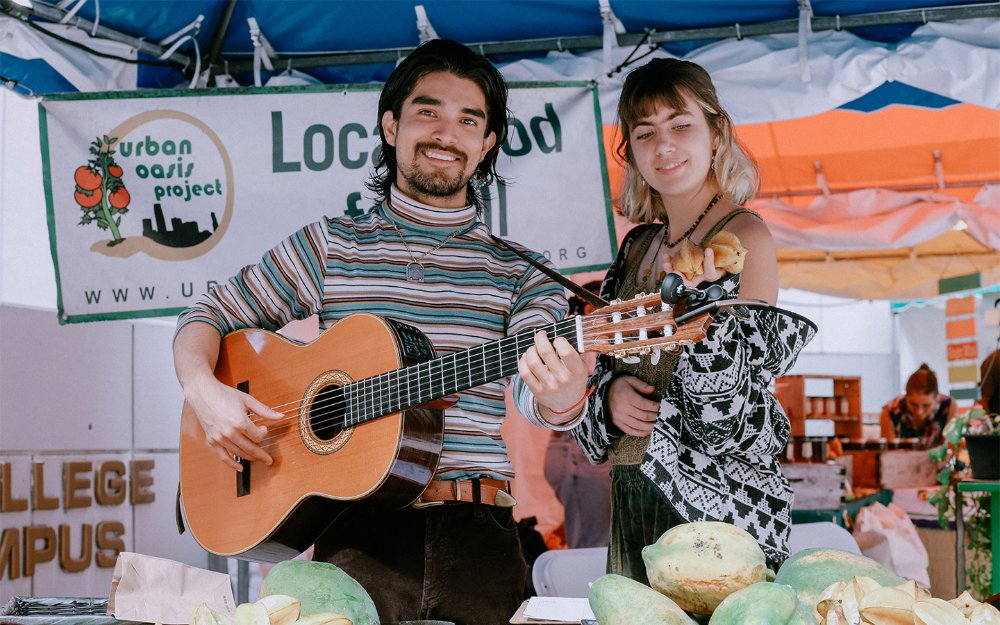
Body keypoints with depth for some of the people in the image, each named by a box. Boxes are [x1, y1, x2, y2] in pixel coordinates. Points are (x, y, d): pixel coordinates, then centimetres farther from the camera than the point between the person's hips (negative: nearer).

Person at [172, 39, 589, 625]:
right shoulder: (331, 245, 11)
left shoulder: (521, 271, 9)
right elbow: (209, 315, 15)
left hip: (477, 534, 1)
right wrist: (206, 392, -7)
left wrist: (562, 392, -32)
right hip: (361, 531, -1)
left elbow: (536, 397, -7)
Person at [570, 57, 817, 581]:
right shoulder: (640, 245, 10)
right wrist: (612, 391, -4)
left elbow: (732, 416, -15)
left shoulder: (743, 236, -9)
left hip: (714, 497, -6)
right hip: (634, 494, 7)